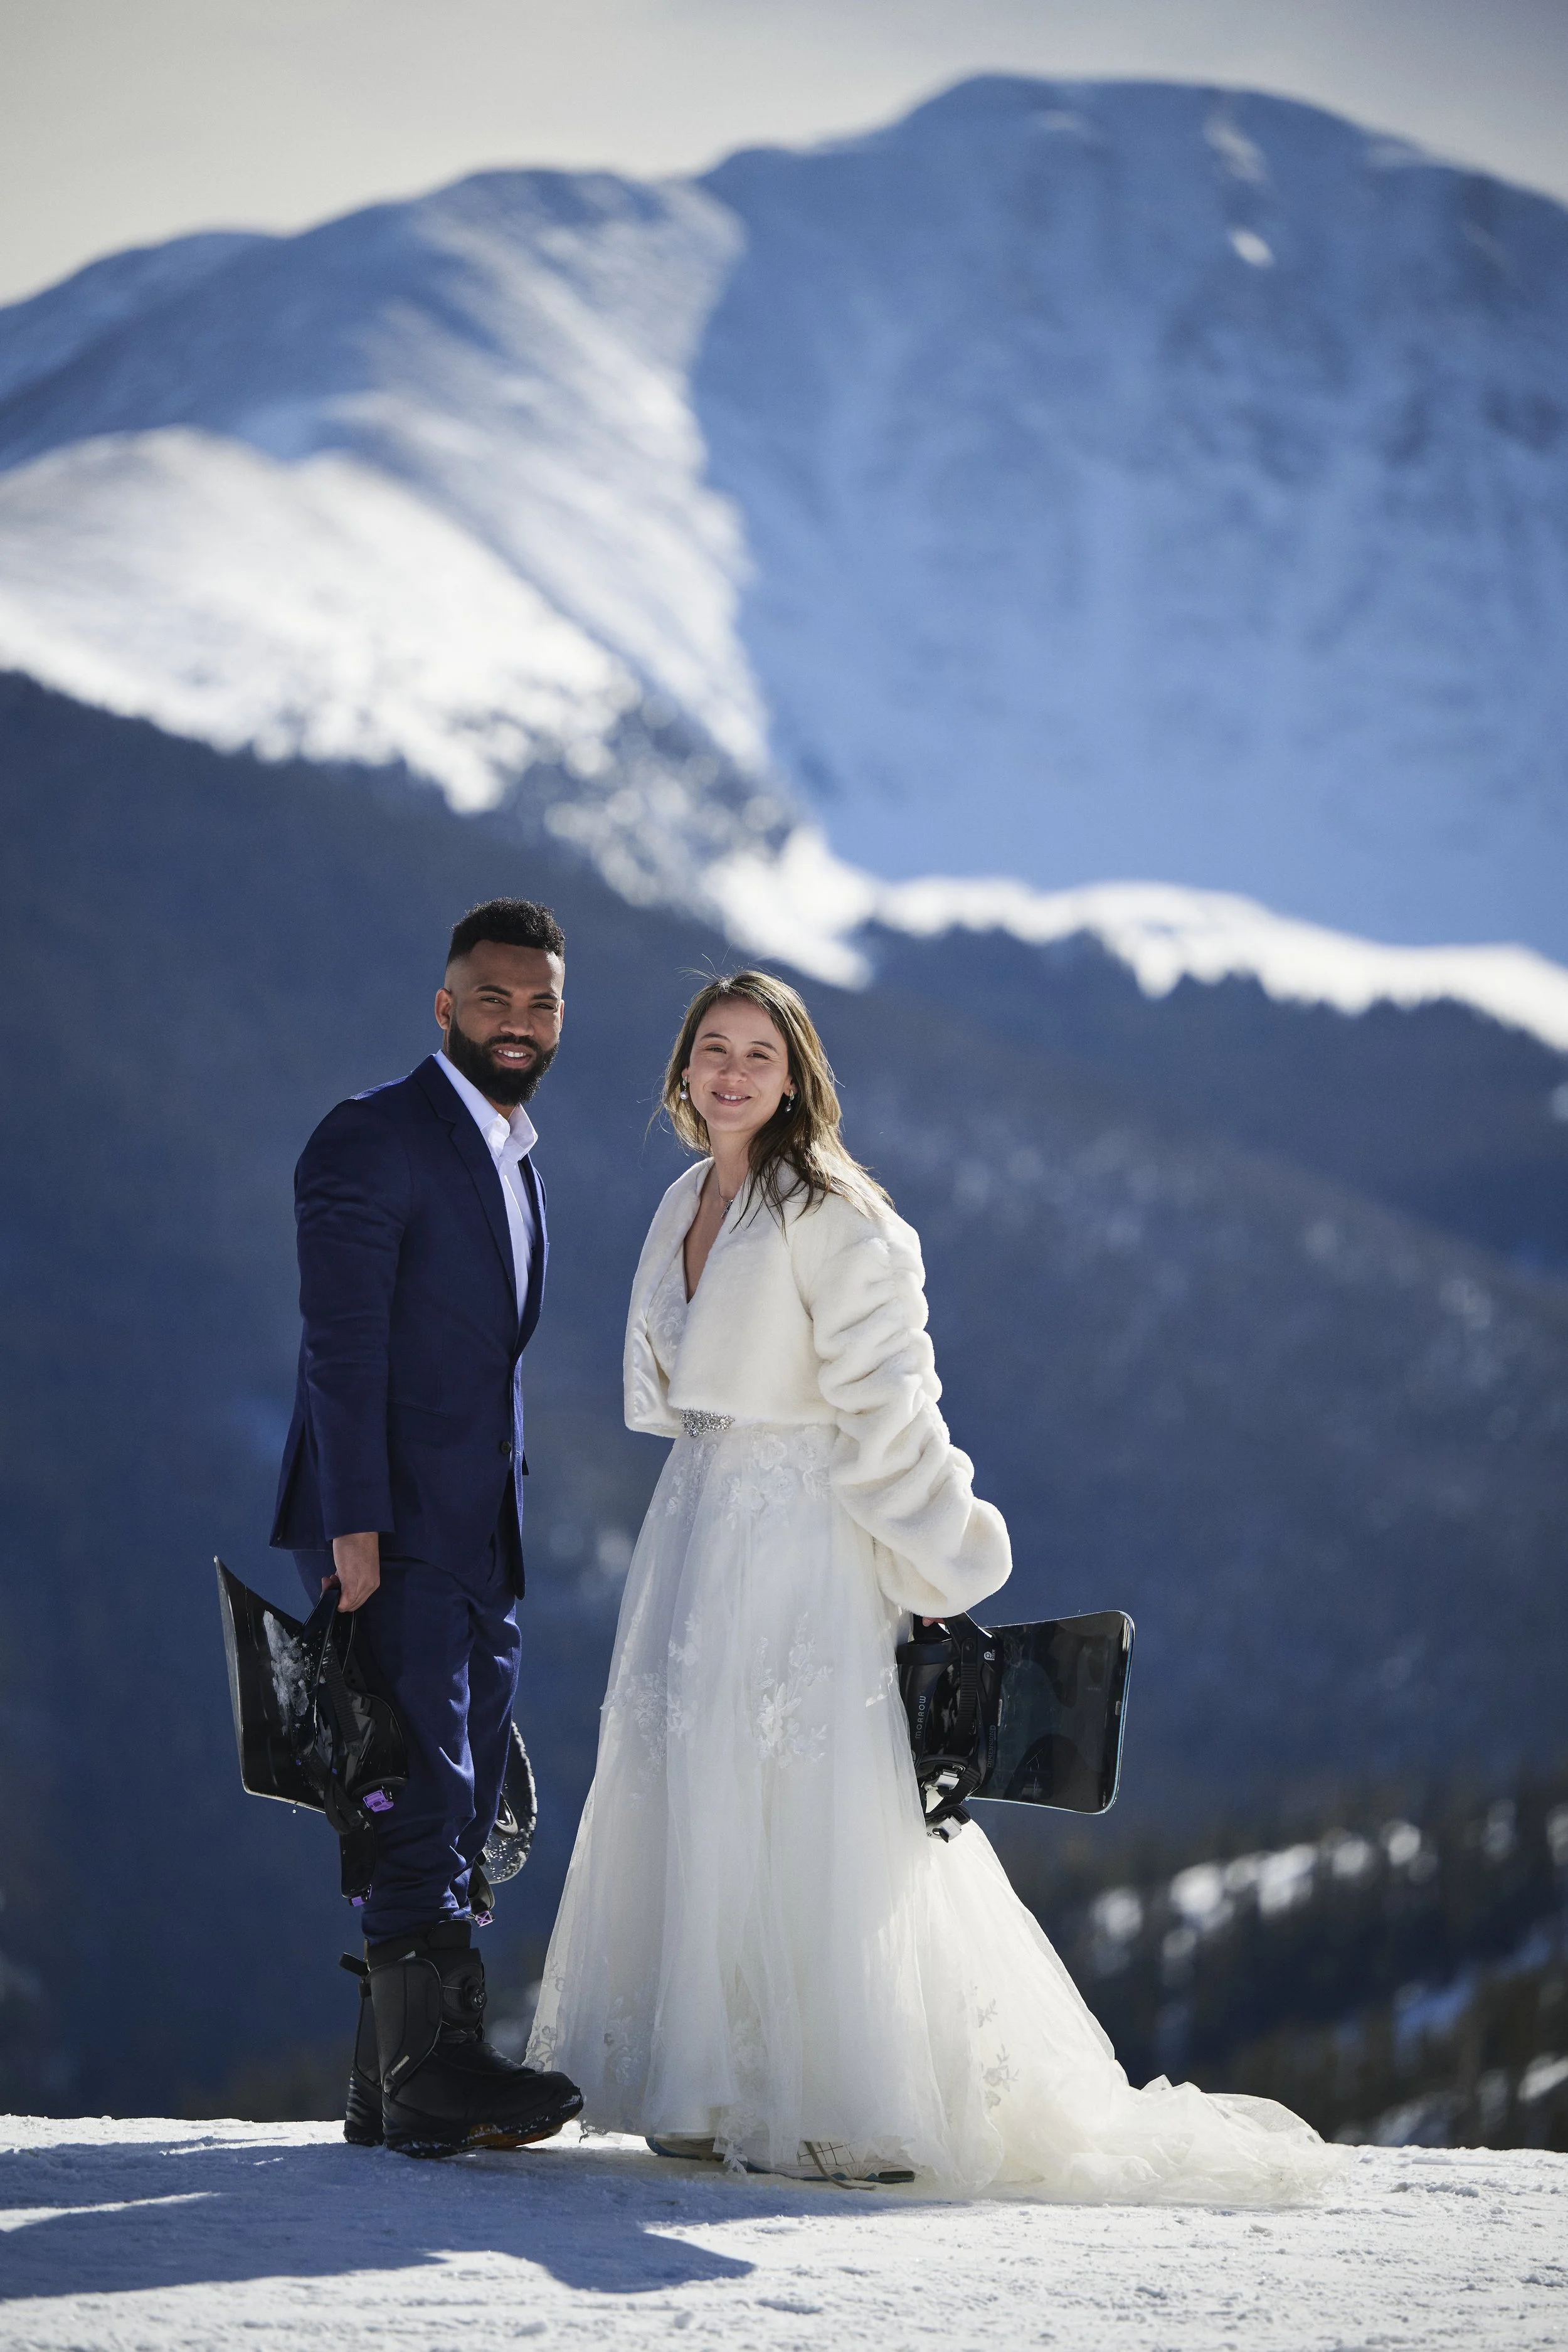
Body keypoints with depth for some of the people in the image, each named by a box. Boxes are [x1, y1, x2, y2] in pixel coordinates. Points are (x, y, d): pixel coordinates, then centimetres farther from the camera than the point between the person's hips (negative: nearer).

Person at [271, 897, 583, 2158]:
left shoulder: (516, 1158, 19)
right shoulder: (374, 1138, -8)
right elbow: (343, 1345, -15)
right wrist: (354, 1531, -21)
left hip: (480, 1539, 9)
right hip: (390, 1531, -9)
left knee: (457, 1814, 7)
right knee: (420, 1786, -16)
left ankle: (392, 2080, 11)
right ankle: (435, 2064, -20)